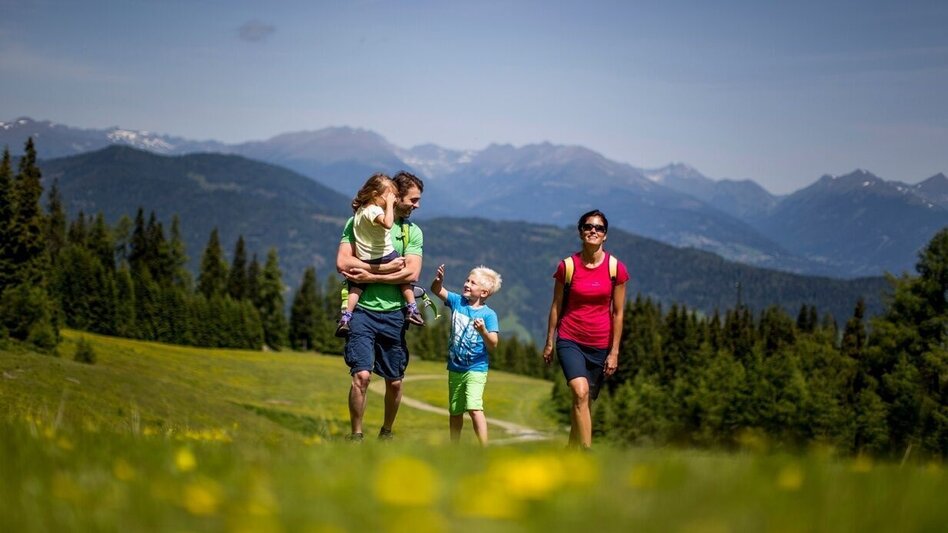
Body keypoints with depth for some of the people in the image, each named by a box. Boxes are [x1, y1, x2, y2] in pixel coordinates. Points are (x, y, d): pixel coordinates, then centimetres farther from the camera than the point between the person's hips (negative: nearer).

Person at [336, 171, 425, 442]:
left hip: (394, 314, 3)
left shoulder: (412, 231, 9)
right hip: (362, 310, -3)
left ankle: (386, 433, 29)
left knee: (394, 382, 8)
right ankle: (356, 436, -1)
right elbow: (343, 262, -10)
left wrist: (371, 276, -12)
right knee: (361, 375, -15)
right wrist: (388, 267, -11)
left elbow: (412, 273, -4)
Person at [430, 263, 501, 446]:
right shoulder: (457, 302, 1)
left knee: (474, 407, -22)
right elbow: (437, 290, -2)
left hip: (476, 369, -5)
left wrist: (483, 331, -34)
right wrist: (439, 279, -23)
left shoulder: (488, 314, -13)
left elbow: (492, 346, -16)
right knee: (455, 411, 16)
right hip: (455, 368, 5)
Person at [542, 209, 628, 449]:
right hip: (570, 341, -1)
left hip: (600, 345, 2)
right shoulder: (567, 266, -4)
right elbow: (556, 306, 5)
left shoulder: (616, 268, -3)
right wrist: (549, 343, 6)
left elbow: (617, 313, 0)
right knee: (581, 393, -21)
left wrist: (614, 352, -2)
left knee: (583, 401, 8)